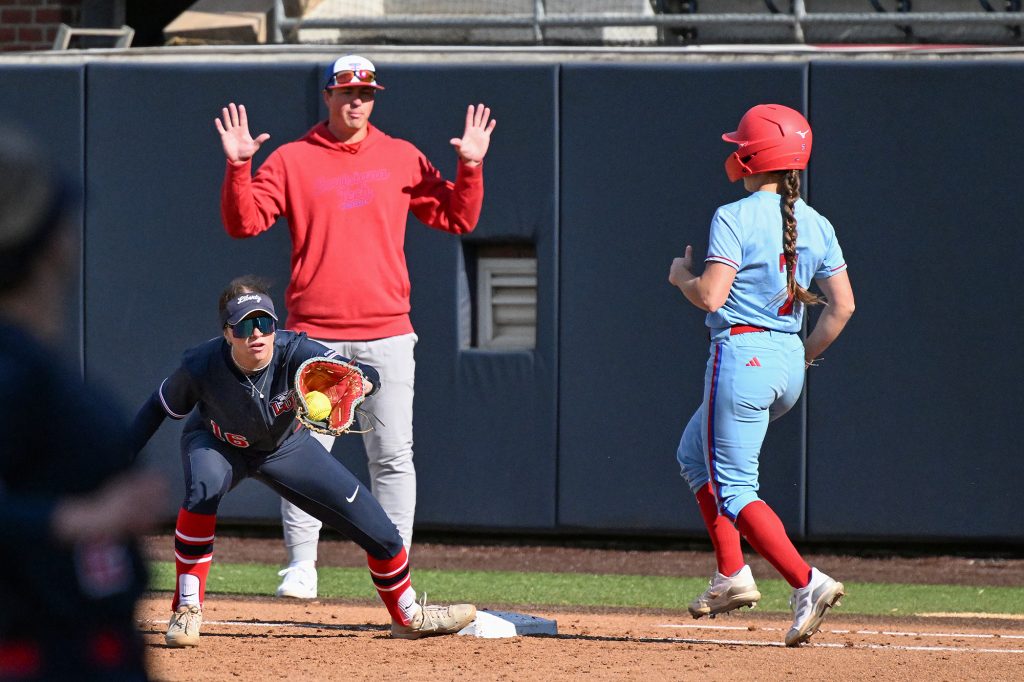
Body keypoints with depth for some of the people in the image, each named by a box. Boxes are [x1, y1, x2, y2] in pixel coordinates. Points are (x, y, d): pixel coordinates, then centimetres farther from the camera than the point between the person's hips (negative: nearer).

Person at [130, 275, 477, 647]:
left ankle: (408, 616, 28)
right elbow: (158, 408, -16)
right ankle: (187, 610, -22)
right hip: (217, 444, -2)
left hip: (286, 446, 2)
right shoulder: (201, 366, -34)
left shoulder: (295, 352, -36)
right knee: (203, 488, -38)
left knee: (374, 525, 0)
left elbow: (367, 376, -47)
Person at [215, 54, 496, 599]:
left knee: (392, 456, -1)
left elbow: (458, 218, 12)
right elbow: (244, 223, -2)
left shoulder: (402, 159, 10)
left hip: (386, 335, 1)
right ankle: (301, 564, 4)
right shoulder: (291, 161, 5)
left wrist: (470, 167, -3)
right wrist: (238, 167, -16)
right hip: (314, 335, -1)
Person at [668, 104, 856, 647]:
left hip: (741, 355, -8)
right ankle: (732, 576, 21)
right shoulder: (815, 225, 8)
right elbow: (843, 304, 6)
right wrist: (806, 356, 17)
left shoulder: (734, 218, -12)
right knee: (696, 454, 27)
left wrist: (680, 276, 3)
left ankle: (806, 584, -18)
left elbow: (711, 297, -19)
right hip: (789, 363, 8)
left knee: (732, 491, -2)